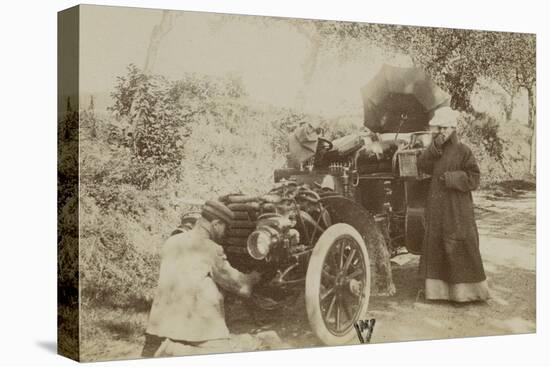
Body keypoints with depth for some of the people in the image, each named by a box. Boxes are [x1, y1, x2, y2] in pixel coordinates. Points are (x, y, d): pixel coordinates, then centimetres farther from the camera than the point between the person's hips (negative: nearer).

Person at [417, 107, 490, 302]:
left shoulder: (463, 151, -5)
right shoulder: (434, 151, 11)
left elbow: (473, 179, -8)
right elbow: (422, 165, -6)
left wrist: (452, 178, -19)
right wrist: (435, 146, -15)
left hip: (457, 209, -5)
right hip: (436, 208, 5)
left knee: (459, 247, -2)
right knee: (436, 246, 8)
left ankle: (466, 288, 6)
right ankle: (437, 286, 16)